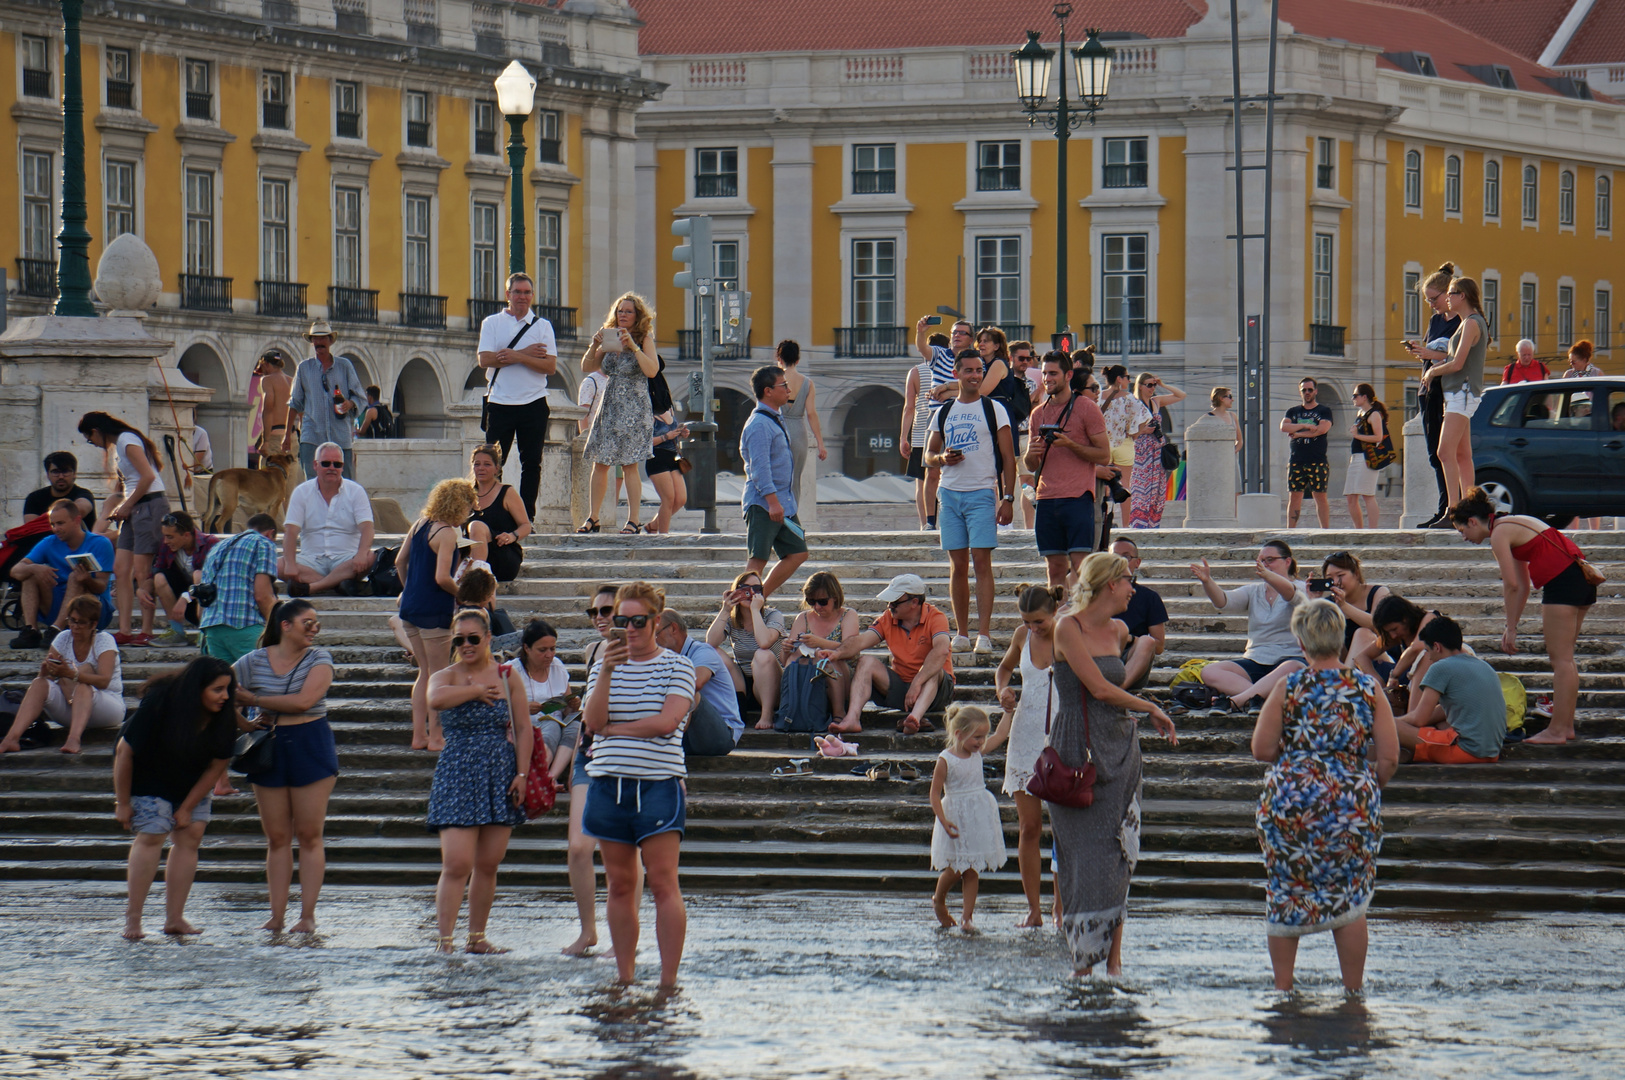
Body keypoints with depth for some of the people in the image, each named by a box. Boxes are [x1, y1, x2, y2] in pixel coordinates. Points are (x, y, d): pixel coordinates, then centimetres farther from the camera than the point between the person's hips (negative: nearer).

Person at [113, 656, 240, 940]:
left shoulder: (224, 717, -21)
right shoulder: (158, 704, -33)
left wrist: (187, 808, -10)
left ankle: (174, 918, -2)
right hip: (146, 776, -5)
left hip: (191, 782, 5)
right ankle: (132, 919, -12)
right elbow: (124, 751, -24)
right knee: (151, 834, -15)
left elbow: (217, 765, -10)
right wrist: (122, 803, -18)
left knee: (191, 834, -6)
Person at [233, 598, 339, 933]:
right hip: (269, 751, 2)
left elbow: (303, 701, -16)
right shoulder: (254, 662, 3)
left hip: (311, 747, -2)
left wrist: (254, 699, -11)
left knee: (309, 834, -2)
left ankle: (307, 915, 0)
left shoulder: (319, 659, -2)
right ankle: (277, 915, 5)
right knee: (277, 837, 4)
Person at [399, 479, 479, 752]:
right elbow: (442, 578, -21)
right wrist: (463, 593, -5)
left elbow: (400, 561, 15)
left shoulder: (420, 524, 8)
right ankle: (435, 737, 1)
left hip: (410, 607, 8)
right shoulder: (447, 533, -15)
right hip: (434, 610, -8)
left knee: (425, 673, 15)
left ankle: (418, 735, 15)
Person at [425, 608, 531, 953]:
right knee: (457, 865, -12)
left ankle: (477, 937, 17)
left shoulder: (507, 676, 7)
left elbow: (523, 728, 7)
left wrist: (521, 773, -1)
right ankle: (444, 941, -12)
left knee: (488, 866, 6)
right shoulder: (445, 677, 1)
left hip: (500, 776, 3)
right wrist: (477, 691, -14)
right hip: (457, 777, -3)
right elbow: (436, 699, -24)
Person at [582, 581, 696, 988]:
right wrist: (606, 672, -13)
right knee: (620, 885, 7)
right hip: (609, 783, 4)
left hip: (659, 783, -4)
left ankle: (668, 981, -9)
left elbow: (667, 721, -12)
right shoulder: (604, 666, 13)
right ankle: (624, 978, 12)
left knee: (663, 884, -9)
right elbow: (593, 722, -2)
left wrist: (614, 729, -5)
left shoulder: (676, 666, 2)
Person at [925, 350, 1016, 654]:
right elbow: (929, 454, 20)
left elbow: (1008, 457, 0)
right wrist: (942, 458, -5)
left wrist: (1008, 498, -9)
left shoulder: (993, 410, 2)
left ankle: (984, 634, -13)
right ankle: (961, 633, 9)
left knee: (981, 560, -11)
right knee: (957, 564, 4)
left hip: (982, 494, -4)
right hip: (950, 493, 4)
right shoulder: (944, 413, 14)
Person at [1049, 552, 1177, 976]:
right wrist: (1152, 710, -3)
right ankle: (1082, 960, -1)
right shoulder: (1068, 628, -10)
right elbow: (1099, 688, -12)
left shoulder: (1118, 631, 11)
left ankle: (1114, 958, 2)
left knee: (1116, 855, 1)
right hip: (1077, 748, -6)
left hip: (1119, 747, 6)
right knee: (1081, 855, -6)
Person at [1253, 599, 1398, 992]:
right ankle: (1353, 989, 13)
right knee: (1349, 900, 10)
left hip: (1291, 801, -1)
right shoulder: (1368, 688, -1)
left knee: (1284, 897, 13)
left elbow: (1261, 749, -3)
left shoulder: (1287, 689, -4)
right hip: (1352, 808, 1)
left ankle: (1283, 986, 16)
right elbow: (1389, 756, -3)